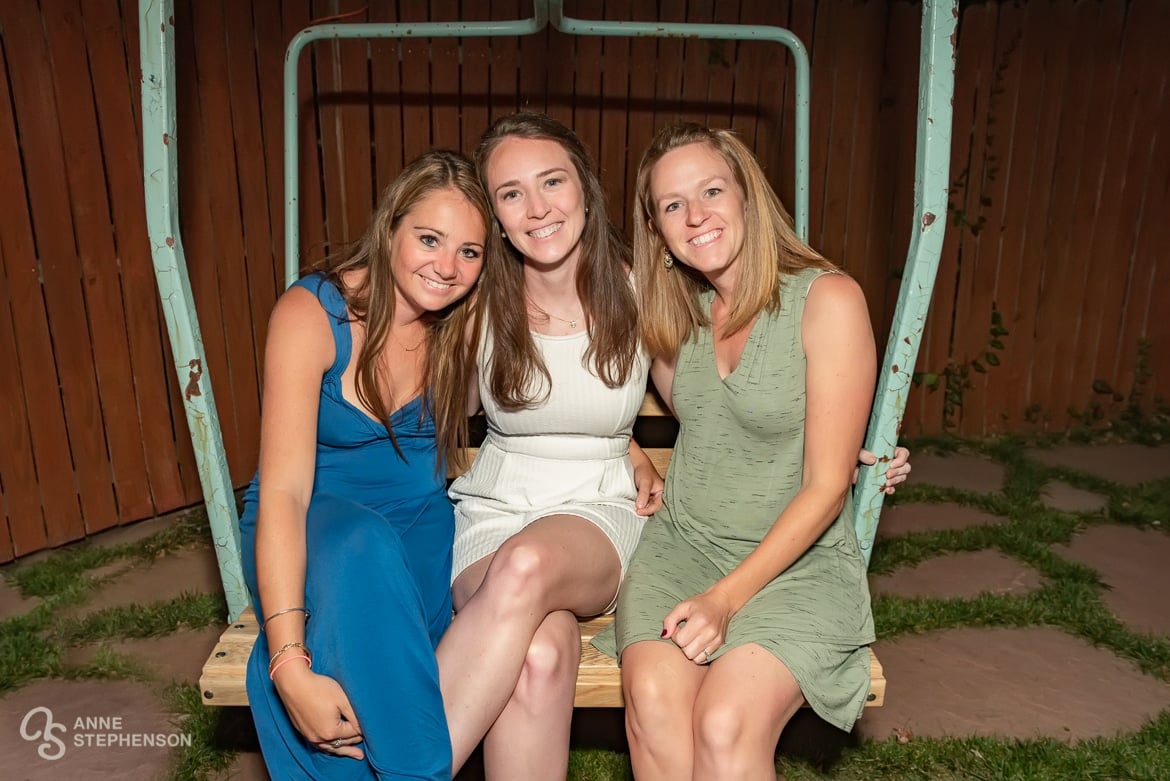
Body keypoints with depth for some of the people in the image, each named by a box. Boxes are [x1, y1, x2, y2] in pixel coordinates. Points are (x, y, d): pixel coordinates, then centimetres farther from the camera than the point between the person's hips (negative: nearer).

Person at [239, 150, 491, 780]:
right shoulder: (312, 314, -17)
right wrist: (292, 666, -33)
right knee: (363, 545, -37)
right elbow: (282, 492, -25)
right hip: (313, 527, -2)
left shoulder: (469, 323, -6)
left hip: (420, 529, 2)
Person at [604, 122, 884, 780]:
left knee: (725, 724, -28)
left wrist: (725, 598, -17)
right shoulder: (676, 316, 8)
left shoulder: (828, 299, -9)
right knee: (653, 698, -25)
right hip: (681, 546, 4)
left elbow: (825, 489, -11)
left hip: (799, 560, -3)